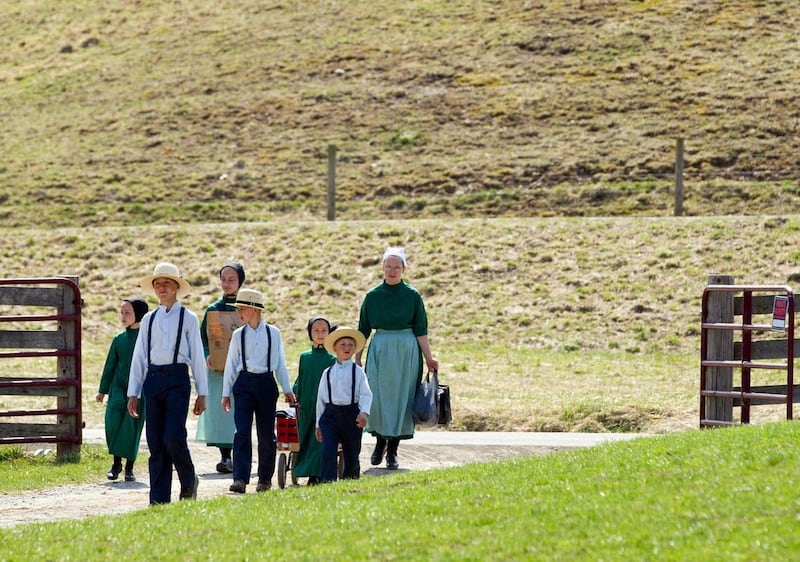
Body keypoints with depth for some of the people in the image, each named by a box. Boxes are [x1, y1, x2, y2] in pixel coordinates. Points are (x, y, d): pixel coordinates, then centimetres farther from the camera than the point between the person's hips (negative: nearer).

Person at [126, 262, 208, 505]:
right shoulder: (149, 319, 13)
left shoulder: (188, 318, 4)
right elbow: (139, 357, 13)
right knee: (156, 443, 2)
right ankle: (159, 500, 4)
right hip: (153, 380, 4)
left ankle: (189, 482, 11)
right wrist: (133, 393, 10)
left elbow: (197, 356, 3)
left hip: (177, 378, -4)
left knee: (174, 438, -15)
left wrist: (202, 393, 1)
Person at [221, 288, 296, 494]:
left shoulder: (273, 333, 3)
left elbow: (280, 363, 9)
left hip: (266, 383, 0)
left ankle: (265, 478, 19)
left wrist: (287, 390, 8)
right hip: (244, 383, 0)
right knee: (242, 431, -11)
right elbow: (231, 365, 9)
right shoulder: (238, 335, 5)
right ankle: (240, 479, -17)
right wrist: (226, 393, 8)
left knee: (266, 433, 6)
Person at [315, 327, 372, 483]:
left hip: (351, 414, -1)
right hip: (331, 414, 1)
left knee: (351, 453, 7)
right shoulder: (328, 373, 9)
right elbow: (321, 398, 13)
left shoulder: (357, 371, 3)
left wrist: (364, 412, -25)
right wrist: (319, 424, 12)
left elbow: (366, 394, -7)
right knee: (328, 452, -14)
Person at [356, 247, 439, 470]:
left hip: (406, 351, -1)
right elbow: (363, 330, 9)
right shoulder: (372, 296, 4)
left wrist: (428, 358, -5)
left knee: (401, 397, -1)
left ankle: (393, 451, 6)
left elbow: (421, 330, 0)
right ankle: (380, 441, 20)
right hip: (379, 349, 1)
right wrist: (356, 357, 6)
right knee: (377, 396, -3)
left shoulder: (412, 295, 0)